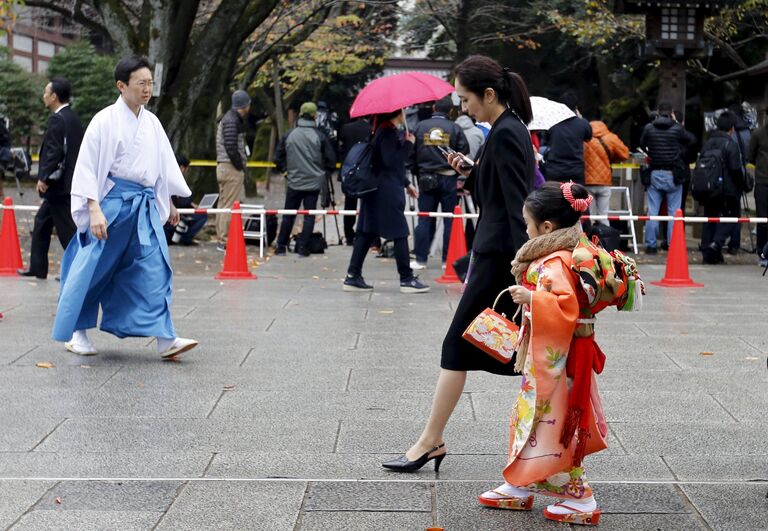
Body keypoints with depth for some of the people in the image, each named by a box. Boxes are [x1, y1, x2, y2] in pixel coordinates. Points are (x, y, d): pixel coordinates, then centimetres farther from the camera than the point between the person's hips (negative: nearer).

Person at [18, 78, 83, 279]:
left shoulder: (57, 119, -16)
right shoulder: (73, 118, 13)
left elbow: (54, 152, -23)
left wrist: (44, 178, -18)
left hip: (59, 185, -10)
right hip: (70, 182, 10)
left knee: (66, 227, -6)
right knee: (42, 221, 18)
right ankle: (37, 267, 24)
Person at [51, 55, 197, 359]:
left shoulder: (152, 123, 10)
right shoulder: (105, 121, -9)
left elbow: (165, 164, 20)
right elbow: (88, 167, -11)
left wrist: (170, 204, 24)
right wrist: (95, 210, -18)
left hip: (145, 207, 5)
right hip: (111, 202, -5)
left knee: (154, 270, -1)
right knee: (93, 269, 2)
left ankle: (165, 338, -2)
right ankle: (75, 332, 20)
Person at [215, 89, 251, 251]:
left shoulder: (229, 118, 18)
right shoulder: (232, 120, -15)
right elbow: (231, 147, -22)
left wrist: (241, 164, 12)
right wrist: (241, 167, -14)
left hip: (223, 166, 11)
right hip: (232, 168, -11)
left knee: (223, 204, 14)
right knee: (230, 205, -8)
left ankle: (221, 239, 21)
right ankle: (225, 241, -7)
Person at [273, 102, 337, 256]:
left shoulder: (290, 135, -3)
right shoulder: (320, 136, -7)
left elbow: (278, 157, 5)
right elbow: (331, 159, -4)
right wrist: (324, 169, 15)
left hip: (294, 182, 1)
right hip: (314, 182, -1)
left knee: (288, 215, 10)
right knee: (309, 215, 5)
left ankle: (281, 246, 11)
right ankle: (303, 247, 1)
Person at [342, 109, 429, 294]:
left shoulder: (383, 131, 17)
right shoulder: (389, 133, -14)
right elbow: (391, 161, -22)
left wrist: (406, 183, 28)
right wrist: (408, 144, -14)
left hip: (375, 190, 10)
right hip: (388, 192, -10)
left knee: (367, 232, 7)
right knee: (400, 233, -2)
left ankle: (353, 277, 6)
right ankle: (406, 279, 3)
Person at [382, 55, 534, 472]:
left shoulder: (505, 134, -16)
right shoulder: (510, 129, 14)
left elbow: (518, 203, -22)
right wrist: (469, 174, 6)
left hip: (499, 257, -10)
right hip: (502, 255, 10)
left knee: (458, 346, -2)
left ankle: (431, 441, 5)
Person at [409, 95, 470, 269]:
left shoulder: (420, 127, 2)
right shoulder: (455, 128, -3)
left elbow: (411, 154, 4)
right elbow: (464, 154, -4)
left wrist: (416, 173, 16)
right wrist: (460, 176, 9)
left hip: (426, 178, 2)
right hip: (449, 179, -2)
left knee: (424, 219, 6)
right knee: (450, 220, 5)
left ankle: (420, 259, 5)